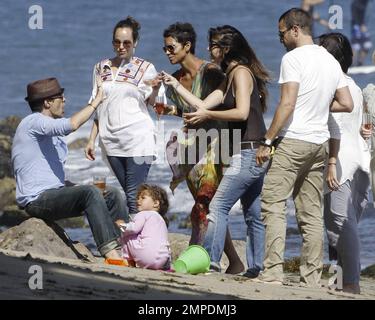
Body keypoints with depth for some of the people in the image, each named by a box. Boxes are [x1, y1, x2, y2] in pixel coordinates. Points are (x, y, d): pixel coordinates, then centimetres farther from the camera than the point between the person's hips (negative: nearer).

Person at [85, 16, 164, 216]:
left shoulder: (145, 68, 2)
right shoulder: (101, 68, 12)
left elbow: (152, 102, -8)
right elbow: (98, 108, 17)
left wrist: (156, 89, -29)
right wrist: (92, 139, 12)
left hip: (138, 140, -4)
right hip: (112, 141, 4)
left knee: (134, 197, -10)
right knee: (129, 195, 7)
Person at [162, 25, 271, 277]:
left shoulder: (241, 73, -9)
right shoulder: (230, 78, 20)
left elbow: (242, 112, -21)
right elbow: (203, 105, 17)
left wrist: (208, 115, -14)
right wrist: (176, 86, 18)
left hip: (249, 152, -10)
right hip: (251, 155, 10)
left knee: (219, 206, -13)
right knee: (253, 214, 9)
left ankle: (210, 260, -17)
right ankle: (256, 268, 11)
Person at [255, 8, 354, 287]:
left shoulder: (293, 58, -8)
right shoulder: (331, 61, 14)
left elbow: (287, 104, -15)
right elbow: (347, 104, 13)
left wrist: (267, 141, -12)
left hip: (292, 141, -7)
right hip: (320, 143, 7)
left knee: (273, 206, -8)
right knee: (312, 214, 8)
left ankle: (273, 275, -17)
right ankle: (312, 279, 5)